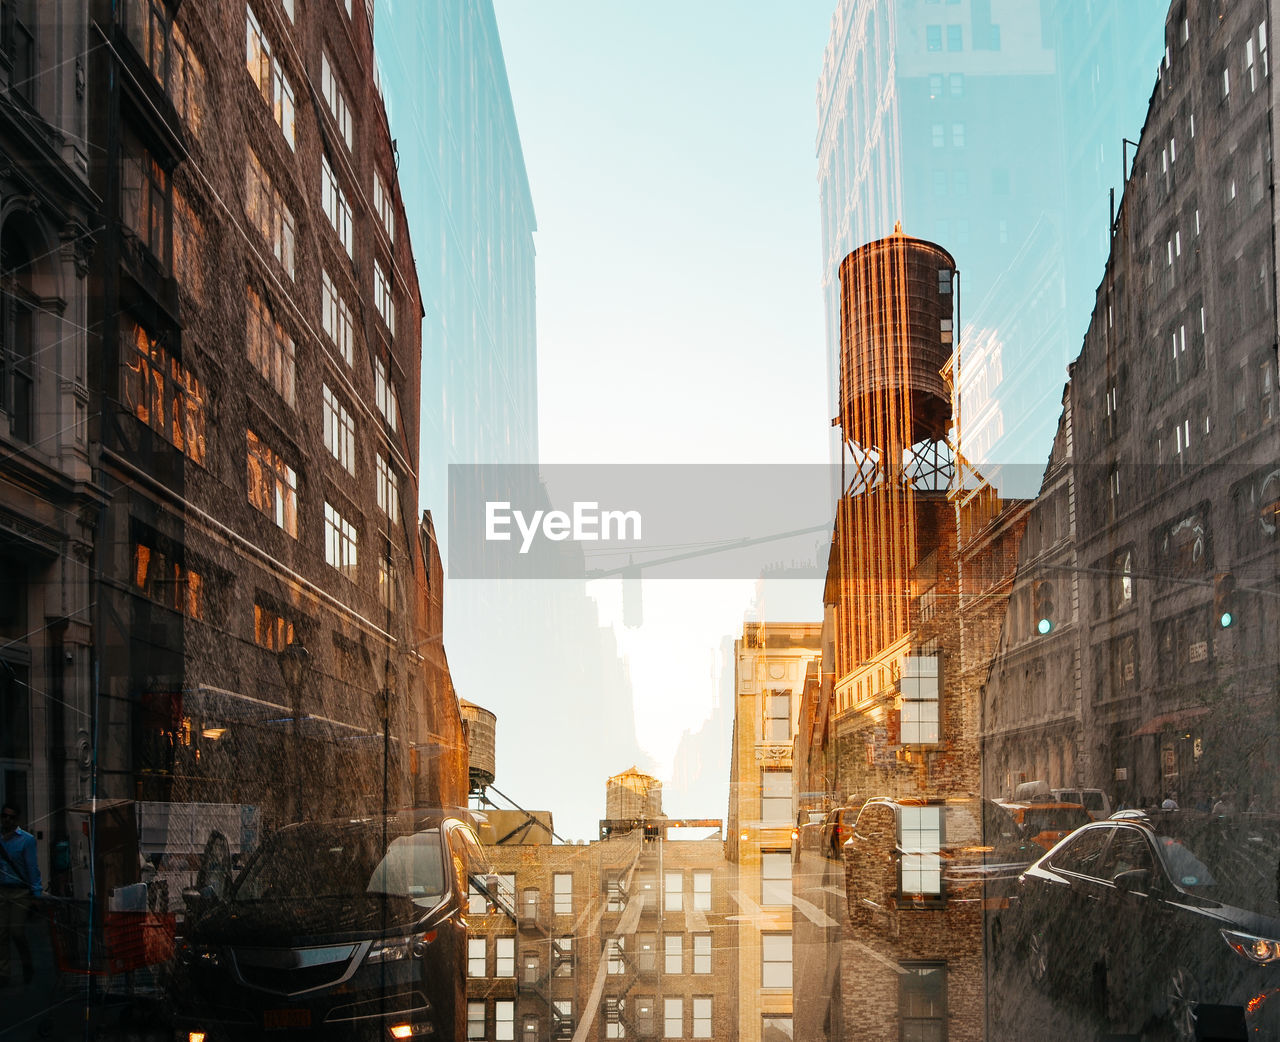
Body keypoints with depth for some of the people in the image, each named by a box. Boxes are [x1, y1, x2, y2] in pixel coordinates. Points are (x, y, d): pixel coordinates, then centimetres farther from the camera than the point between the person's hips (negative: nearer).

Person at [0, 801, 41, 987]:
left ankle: (27, 967, 14)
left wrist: (36, 895, -7)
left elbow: (32, 868, -2)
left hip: (20, 891, -3)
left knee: (17, 932, -8)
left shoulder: (26, 839, 0)